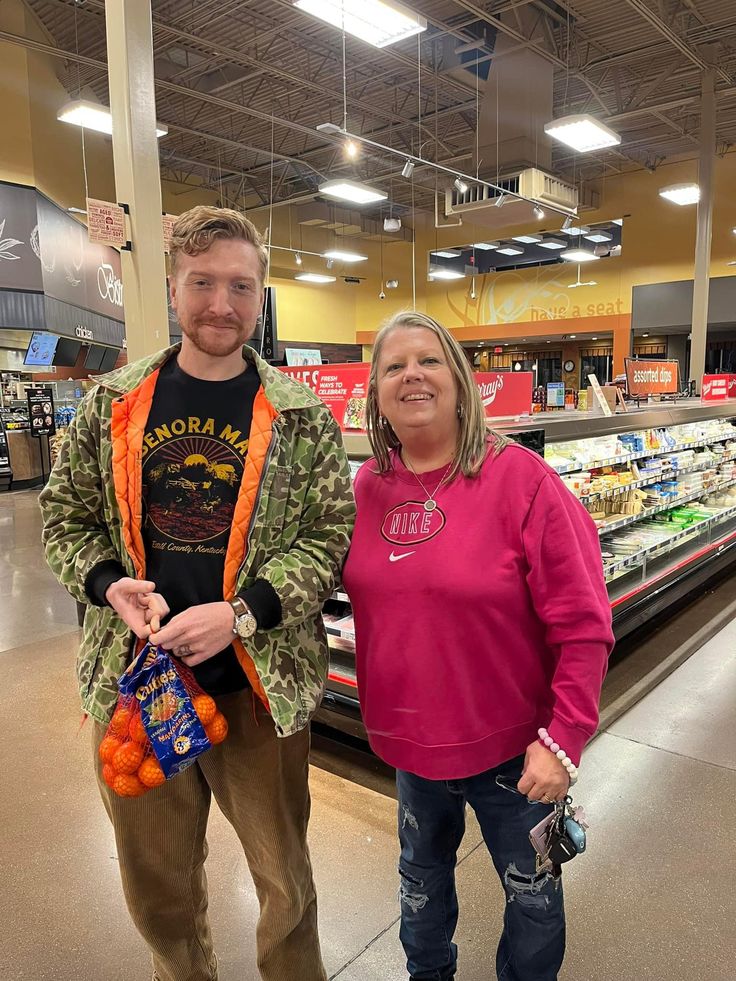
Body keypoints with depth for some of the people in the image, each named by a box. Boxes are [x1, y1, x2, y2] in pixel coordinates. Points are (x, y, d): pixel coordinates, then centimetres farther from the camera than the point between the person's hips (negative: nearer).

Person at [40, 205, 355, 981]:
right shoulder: (112, 402, 1)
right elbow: (65, 516, 7)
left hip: (258, 684, -2)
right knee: (157, 883, 22)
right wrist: (109, 585, -12)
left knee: (284, 879, 17)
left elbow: (330, 536, -6)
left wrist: (240, 613, -18)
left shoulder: (301, 417, -6)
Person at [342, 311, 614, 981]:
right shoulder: (368, 486, -6)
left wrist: (563, 739, -19)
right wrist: (380, 709, 3)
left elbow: (584, 627, -18)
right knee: (423, 874, 29)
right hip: (410, 739, 5)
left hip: (511, 746, -4)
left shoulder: (520, 479, -20)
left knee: (532, 889, 22)